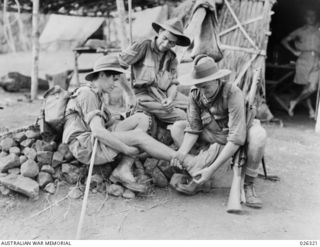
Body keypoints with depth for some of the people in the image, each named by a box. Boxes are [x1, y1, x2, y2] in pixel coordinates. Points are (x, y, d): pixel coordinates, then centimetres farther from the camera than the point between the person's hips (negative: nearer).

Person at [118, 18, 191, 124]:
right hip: (143, 95, -6)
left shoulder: (172, 58, 15)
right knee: (182, 117, -22)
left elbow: (173, 83, 11)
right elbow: (118, 64, -6)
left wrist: (170, 98, -12)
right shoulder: (143, 46, -3)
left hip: (165, 95, 6)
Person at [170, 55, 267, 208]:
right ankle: (198, 178, -15)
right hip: (213, 137, 5)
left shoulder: (233, 94, -31)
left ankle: (248, 185, -18)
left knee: (259, 135, -36)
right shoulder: (195, 94, -15)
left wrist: (212, 168, -38)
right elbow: (193, 128, -11)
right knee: (177, 128, -9)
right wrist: (182, 152, -31)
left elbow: (236, 138, -35)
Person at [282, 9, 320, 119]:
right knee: (307, 87, 1)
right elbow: (285, 41, 12)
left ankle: (295, 102, 10)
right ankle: (311, 109, 16)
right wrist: (294, 51, 3)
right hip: (304, 60, -1)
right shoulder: (300, 31, 10)